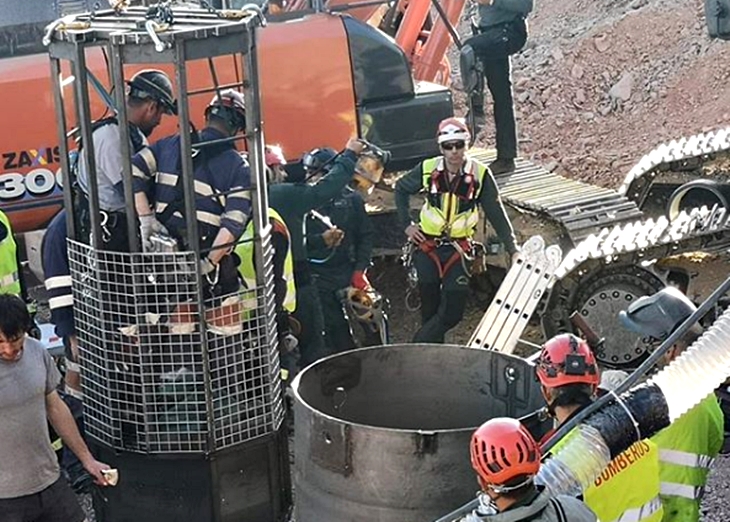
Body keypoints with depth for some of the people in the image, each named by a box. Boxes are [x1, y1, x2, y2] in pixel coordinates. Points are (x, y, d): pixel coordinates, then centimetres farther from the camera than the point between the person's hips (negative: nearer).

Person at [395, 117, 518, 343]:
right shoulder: (428, 169, -5)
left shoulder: (480, 175, -8)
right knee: (430, 310, 6)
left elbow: (497, 214, -4)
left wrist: (512, 248, -9)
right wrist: (406, 225, 6)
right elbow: (401, 189, 14)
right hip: (427, 247, 1)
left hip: (459, 250, -1)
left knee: (452, 312, -8)